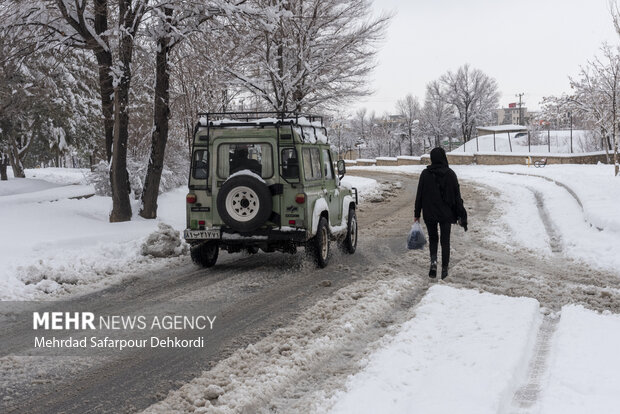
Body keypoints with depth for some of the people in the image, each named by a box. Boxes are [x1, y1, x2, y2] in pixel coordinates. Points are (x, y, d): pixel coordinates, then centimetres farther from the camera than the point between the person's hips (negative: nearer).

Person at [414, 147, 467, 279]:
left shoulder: (425, 174, -6)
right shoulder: (450, 174, -7)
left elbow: (419, 195, -3)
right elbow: (457, 196, -4)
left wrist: (417, 213, 5)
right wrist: (460, 216, 3)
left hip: (429, 213, 1)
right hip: (446, 213, 0)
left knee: (433, 238, 17)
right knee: (445, 241, 10)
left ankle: (433, 261, -7)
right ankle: (444, 269, 10)